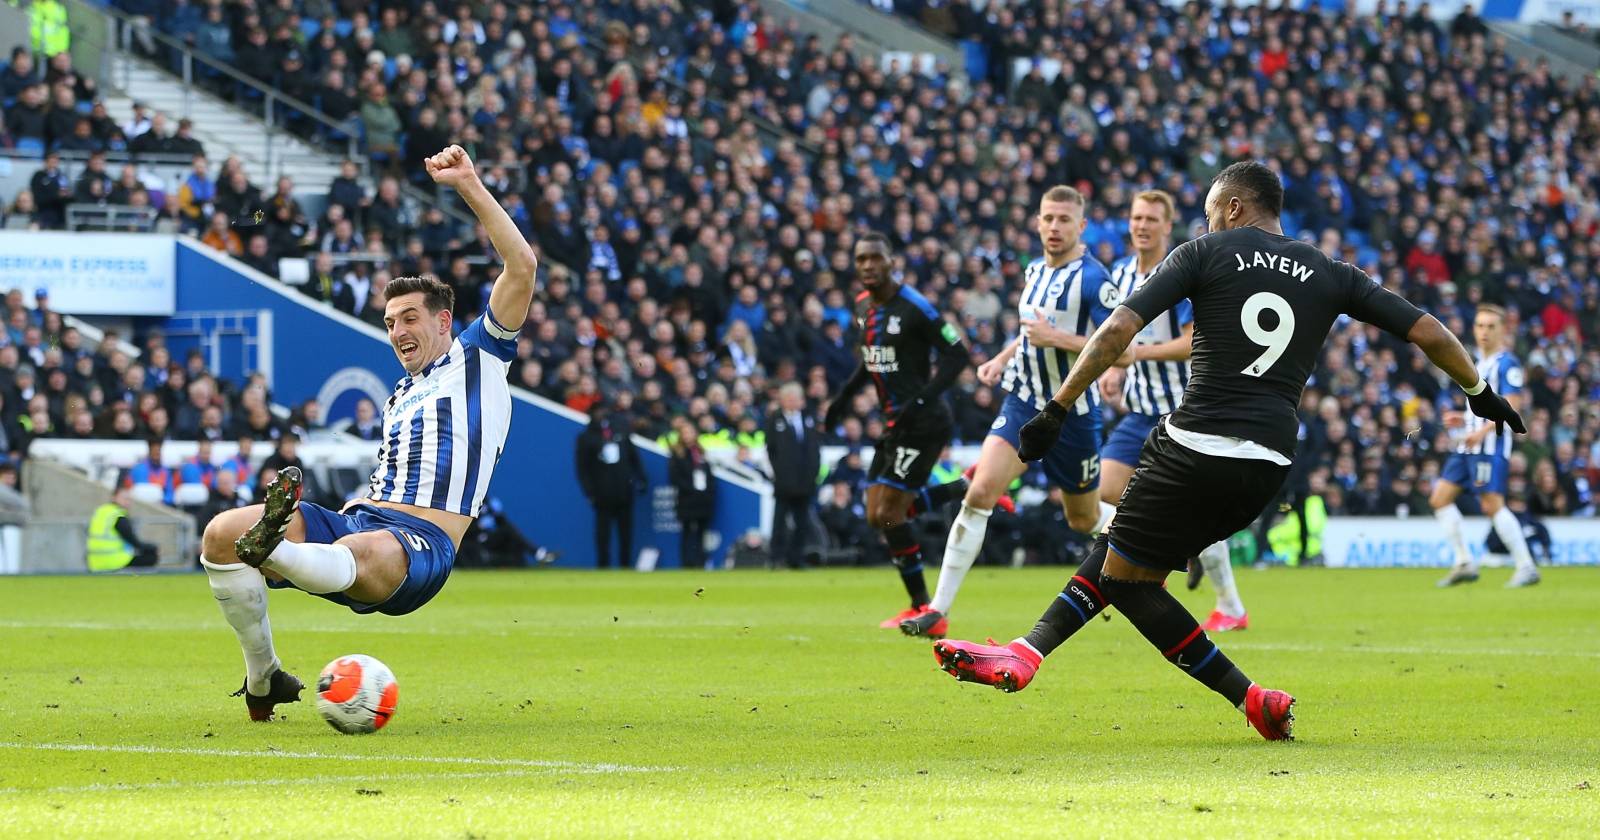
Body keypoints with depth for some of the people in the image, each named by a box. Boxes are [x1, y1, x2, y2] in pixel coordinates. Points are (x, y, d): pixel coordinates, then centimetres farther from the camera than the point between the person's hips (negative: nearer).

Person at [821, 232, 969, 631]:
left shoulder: (912, 307, -17)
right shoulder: (863, 306, 8)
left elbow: (957, 354, -16)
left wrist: (924, 400, -25)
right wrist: (844, 397, 17)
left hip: (923, 423, -9)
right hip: (894, 423, 9)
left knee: (889, 512, -11)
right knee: (878, 515, 8)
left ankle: (921, 607, 1)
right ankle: (967, 490, 22)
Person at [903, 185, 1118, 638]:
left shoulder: (1094, 279, -15)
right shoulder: (1035, 271, 7)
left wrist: (1057, 338, -27)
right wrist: (1003, 358, 11)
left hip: (1072, 414, -5)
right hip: (1022, 404, 5)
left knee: (1085, 519, 11)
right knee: (980, 491, -14)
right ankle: (939, 610, -16)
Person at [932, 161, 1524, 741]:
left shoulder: (1204, 254, 4)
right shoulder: (1328, 275, 13)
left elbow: (1119, 329, -6)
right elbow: (1426, 331, 13)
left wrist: (1057, 410, -4)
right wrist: (1480, 391, 29)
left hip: (1197, 444, -6)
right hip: (1269, 465, 6)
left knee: (1126, 577, 7)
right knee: (1117, 546, 20)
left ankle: (1250, 699, 3)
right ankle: (1026, 654, 11)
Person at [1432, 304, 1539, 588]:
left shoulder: (1507, 364, -9)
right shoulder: (1480, 363, 19)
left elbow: (1511, 406, -17)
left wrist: (1481, 431, -25)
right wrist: (1463, 419, 15)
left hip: (1491, 445, -9)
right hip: (1468, 444, 10)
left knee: (1492, 505, -16)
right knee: (1440, 498, 5)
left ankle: (1527, 567, -10)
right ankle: (1464, 563, 11)